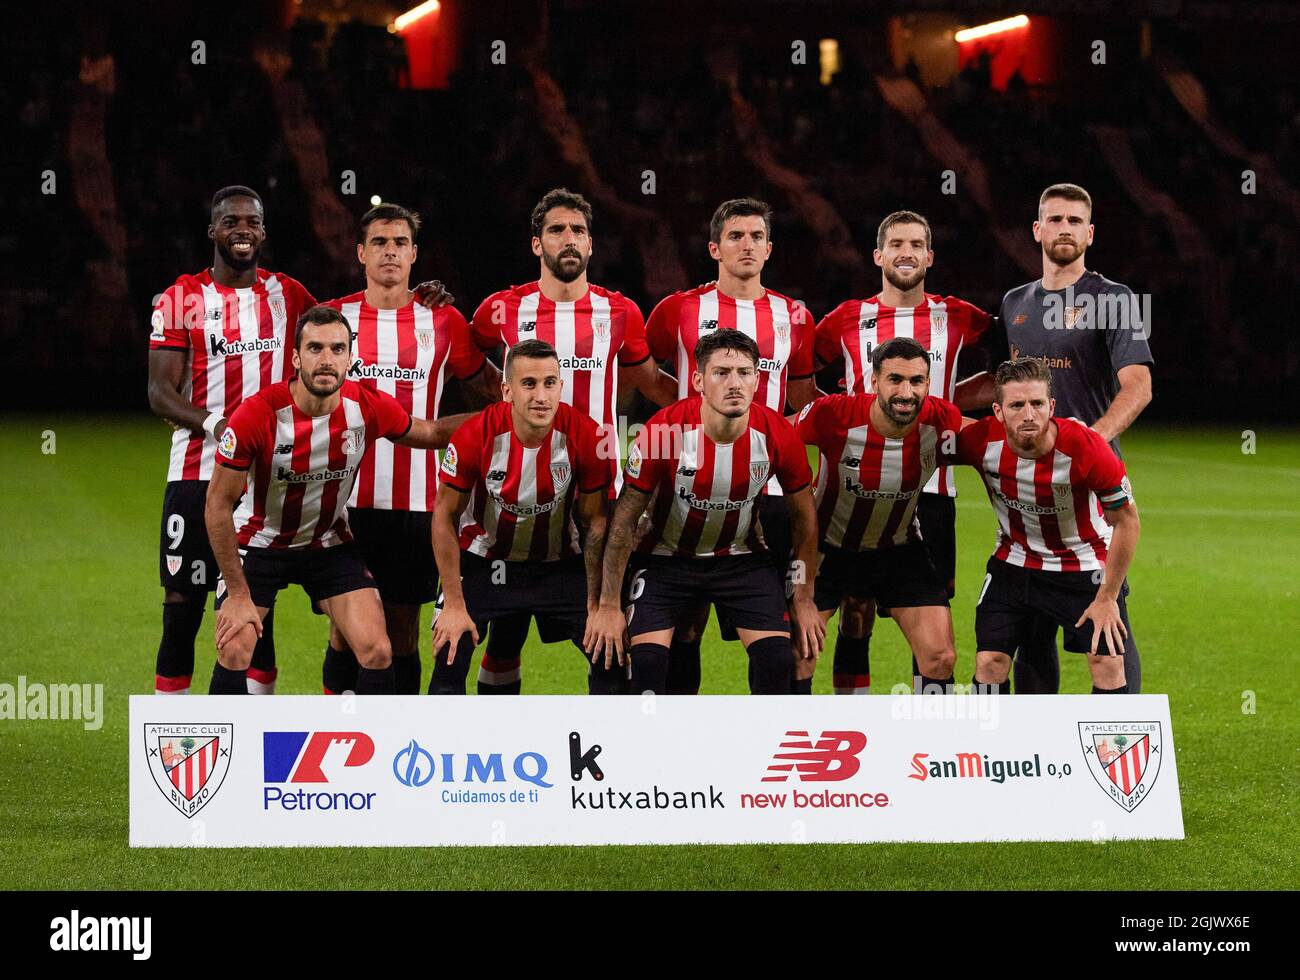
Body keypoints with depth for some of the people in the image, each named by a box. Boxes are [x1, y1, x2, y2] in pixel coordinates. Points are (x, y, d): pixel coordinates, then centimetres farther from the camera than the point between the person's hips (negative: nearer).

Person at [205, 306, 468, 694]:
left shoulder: (369, 407, -18)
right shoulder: (258, 414, -27)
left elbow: (430, 433, 4)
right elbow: (218, 505, -19)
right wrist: (238, 595, -18)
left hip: (329, 543, 2)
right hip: (259, 542, -2)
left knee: (377, 651, -11)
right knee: (234, 652, -15)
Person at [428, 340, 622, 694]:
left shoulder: (585, 437, -22)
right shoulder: (475, 436, -24)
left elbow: (595, 523, -9)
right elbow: (445, 517, -11)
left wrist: (597, 604, -9)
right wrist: (454, 605, -12)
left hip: (559, 563, 1)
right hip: (483, 560, -1)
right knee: (450, 658, -13)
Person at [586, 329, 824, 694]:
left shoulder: (778, 435, -20)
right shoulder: (662, 430, -26)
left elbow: (803, 517, -1)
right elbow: (624, 520, -15)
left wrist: (803, 600, 1)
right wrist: (609, 605, -12)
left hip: (741, 558, 2)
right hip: (666, 555, -2)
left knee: (777, 657, -13)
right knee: (647, 659, -16)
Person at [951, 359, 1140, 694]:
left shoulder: (1085, 447, -30)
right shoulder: (981, 440, -24)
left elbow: (1126, 519, -17)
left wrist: (1107, 597, -14)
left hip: (1085, 563, -2)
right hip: (1013, 562, 2)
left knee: (1108, 665, -11)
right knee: (990, 662, -5)